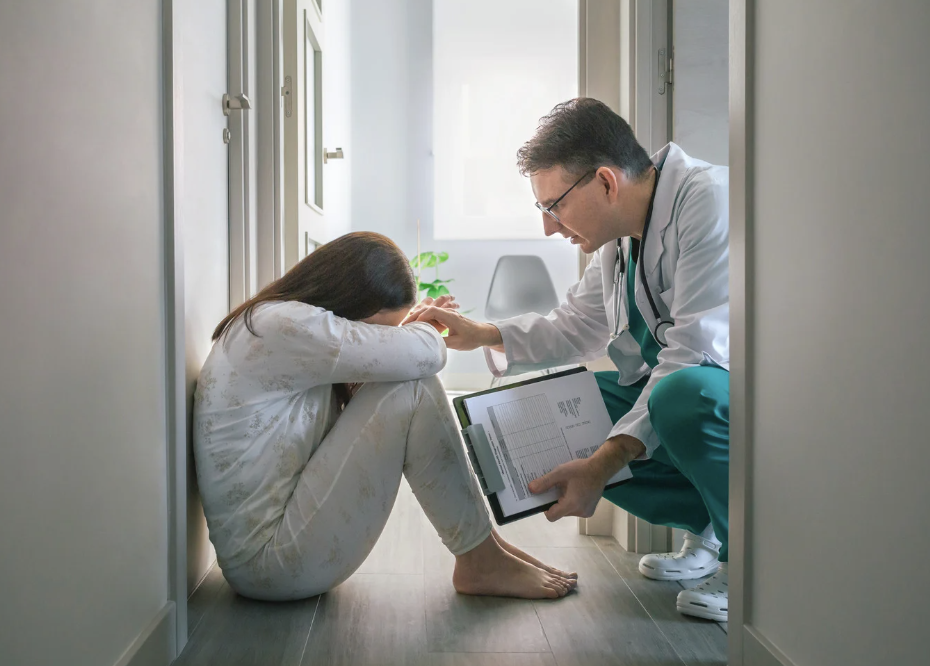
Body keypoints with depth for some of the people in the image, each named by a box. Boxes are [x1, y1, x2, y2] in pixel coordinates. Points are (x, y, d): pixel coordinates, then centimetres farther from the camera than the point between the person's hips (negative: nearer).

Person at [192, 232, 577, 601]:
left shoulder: (283, 324, 11)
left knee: (406, 387, 6)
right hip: (265, 561, -10)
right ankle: (481, 563, -4)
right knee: (411, 390, -17)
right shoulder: (284, 325, -20)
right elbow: (425, 356, -22)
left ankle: (483, 542, 5)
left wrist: (415, 322, 4)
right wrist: (420, 326, 1)